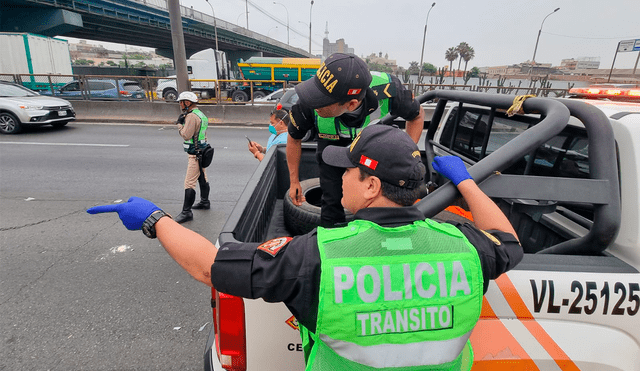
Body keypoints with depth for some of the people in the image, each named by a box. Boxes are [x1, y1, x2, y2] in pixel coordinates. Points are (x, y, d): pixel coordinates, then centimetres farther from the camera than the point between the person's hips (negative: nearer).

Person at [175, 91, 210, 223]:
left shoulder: (191, 116, -18)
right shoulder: (200, 114, 14)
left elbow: (186, 135, -19)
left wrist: (179, 124, -9)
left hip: (195, 155, -11)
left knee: (189, 183, -9)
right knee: (202, 178, 22)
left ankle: (186, 212, -5)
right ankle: (204, 202, 38)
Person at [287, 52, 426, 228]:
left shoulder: (387, 90, -38)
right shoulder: (308, 105, -37)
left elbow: (417, 115, -14)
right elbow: (294, 138, -13)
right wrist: (294, 181, -2)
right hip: (332, 147, 0)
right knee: (332, 202, -5)